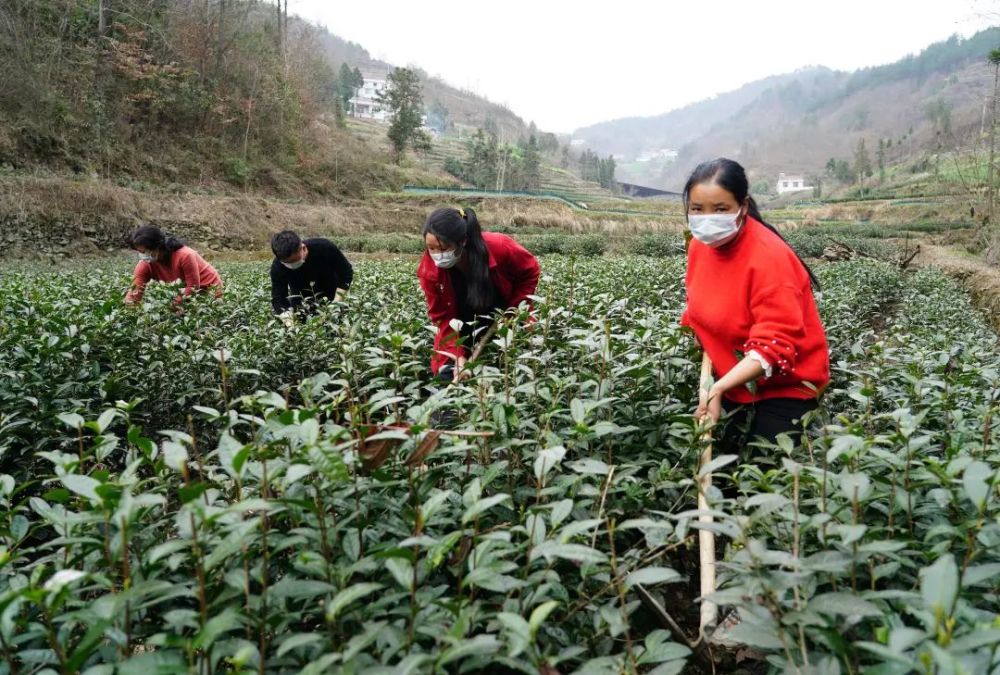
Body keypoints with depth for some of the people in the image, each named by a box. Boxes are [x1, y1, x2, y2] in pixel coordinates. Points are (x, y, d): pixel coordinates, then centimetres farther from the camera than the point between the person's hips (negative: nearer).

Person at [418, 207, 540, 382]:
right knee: (447, 373, -11)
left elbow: (530, 271, -10)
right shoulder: (429, 270, -27)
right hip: (464, 327, 1)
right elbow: (443, 316, -18)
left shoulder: (499, 247, -30)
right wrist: (459, 356, -29)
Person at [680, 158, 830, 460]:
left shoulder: (769, 257, -27)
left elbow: (774, 346, -29)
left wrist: (717, 390, -40)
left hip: (785, 386, -6)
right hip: (733, 379, 7)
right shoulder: (700, 244, -4)